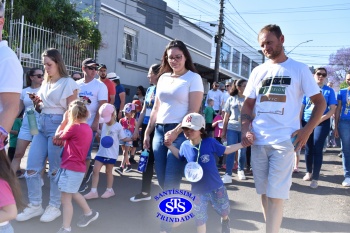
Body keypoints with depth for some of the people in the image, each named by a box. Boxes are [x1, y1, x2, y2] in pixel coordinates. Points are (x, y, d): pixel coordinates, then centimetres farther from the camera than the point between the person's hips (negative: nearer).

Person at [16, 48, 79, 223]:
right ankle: (35, 205, 15)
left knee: (55, 169, 1)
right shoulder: (45, 83, 17)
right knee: (31, 168, 2)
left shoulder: (68, 83, -3)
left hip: (58, 125, -7)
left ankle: (54, 207, 14)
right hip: (42, 125, 7)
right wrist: (36, 103, 2)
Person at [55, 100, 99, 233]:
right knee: (73, 194, 27)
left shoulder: (74, 127, -15)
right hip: (78, 167, 9)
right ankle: (89, 213, 37)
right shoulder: (87, 128, 9)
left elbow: (58, 136, 0)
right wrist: (69, 122, 6)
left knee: (65, 199, -3)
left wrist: (65, 120, 5)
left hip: (71, 168, -9)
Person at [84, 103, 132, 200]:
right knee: (95, 170, 1)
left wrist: (131, 139, -22)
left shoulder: (118, 126, -10)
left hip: (111, 154, -6)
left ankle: (109, 190, 26)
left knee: (108, 172, 7)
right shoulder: (104, 124, 9)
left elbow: (123, 138, -5)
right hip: (101, 152, 6)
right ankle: (93, 191, 7)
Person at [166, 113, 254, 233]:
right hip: (197, 190, 1)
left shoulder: (210, 142, -15)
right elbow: (180, 156, 13)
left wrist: (243, 143, -6)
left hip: (216, 187, 0)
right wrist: (169, 145, 0)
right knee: (200, 219, 10)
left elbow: (226, 150, 0)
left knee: (224, 211, 20)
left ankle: (225, 221, 57)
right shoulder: (185, 145, -9)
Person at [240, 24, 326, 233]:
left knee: (275, 194, -5)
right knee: (264, 192, 11)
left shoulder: (299, 69, 2)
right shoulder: (258, 71, 12)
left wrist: (307, 130, -8)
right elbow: (248, 104, 15)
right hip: (258, 141, 4)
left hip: (284, 142, -4)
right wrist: (245, 129, -1)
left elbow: (320, 102, 4)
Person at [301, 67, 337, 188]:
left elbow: (333, 109, -4)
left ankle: (315, 178, 2)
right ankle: (309, 172, 29)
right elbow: (301, 107, 11)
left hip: (321, 123, -2)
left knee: (317, 150, -5)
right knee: (308, 149, 10)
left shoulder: (329, 91, 3)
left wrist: (321, 119, -17)